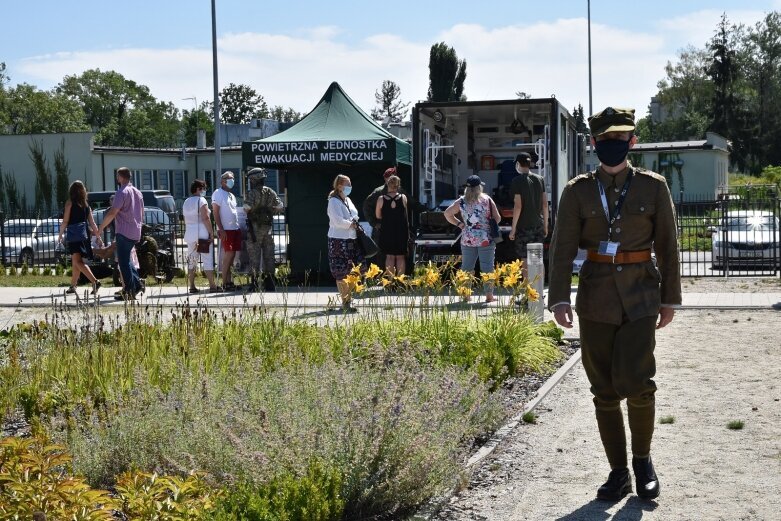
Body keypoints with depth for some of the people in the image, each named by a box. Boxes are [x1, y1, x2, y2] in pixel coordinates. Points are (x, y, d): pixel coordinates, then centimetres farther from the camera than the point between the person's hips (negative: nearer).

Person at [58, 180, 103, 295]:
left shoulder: (70, 203, -4)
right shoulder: (86, 205, 12)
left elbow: (65, 221, -6)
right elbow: (92, 223, 10)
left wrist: (60, 235, 6)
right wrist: (98, 237, 14)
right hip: (84, 235, 7)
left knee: (78, 262, -13)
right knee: (75, 262, 19)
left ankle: (95, 281, -30)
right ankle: (72, 286, 27)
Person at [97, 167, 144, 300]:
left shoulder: (122, 192, -13)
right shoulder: (137, 192, 14)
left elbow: (112, 213, -18)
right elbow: (142, 214, 20)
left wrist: (101, 228, -10)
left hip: (124, 233, -8)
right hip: (136, 233, 8)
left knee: (124, 262, -3)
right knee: (126, 260, 20)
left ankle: (129, 292, -3)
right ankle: (137, 284, 11)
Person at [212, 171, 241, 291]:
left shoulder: (231, 195, 21)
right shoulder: (218, 194, -5)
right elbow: (216, 213, -11)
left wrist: (239, 228, 18)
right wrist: (221, 230, -18)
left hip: (235, 229, 8)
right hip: (226, 230, -8)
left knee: (231, 256, 6)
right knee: (228, 256, -10)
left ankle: (229, 282, 9)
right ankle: (225, 283, -7)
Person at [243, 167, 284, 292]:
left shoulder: (252, 193, -12)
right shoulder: (271, 192, 5)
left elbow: (246, 208, -21)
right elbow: (280, 208, 4)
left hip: (255, 227, -5)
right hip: (268, 226, 5)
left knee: (254, 254, -1)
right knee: (268, 254, 10)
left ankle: (254, 282, -3)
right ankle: (269, 282, 12)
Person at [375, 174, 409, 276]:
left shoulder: (381, 199, -8)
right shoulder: (403, 198, -8)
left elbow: (378, 216, 1)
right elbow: (405, 215, 3)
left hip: (387, 231, 0)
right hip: (401, 231, 0)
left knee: (390, 256, 9)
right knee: (400, 257, 9)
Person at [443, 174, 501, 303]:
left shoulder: (461, 202, 2)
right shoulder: (487, 200, -4)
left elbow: (447, 213, 7)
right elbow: (497, 218, -4)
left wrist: (458, 223, 10)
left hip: (468, 239, 2)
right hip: (486, 239, -2)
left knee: (466, 268, 10)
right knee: (487, 268, 2)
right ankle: (489, 295, 1)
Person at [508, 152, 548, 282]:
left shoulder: (517, 181, -10)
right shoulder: (540, 179, 7)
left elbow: (518, 206, -15)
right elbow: (545, 204, 7)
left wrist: (513, 228, -10)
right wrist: (545, 225, 15)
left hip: (524, 226, -6)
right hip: (538, 225, 6)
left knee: (525, 261, -1)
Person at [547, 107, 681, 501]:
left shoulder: (653, 187, 2)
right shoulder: (578, 191, 1)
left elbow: (667, 246, 6)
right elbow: (563, 248, -4)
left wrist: (670, 299, 6)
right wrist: (559, 299, -14)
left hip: (640, 298, -1)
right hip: (595, 299, 1)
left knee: (635, 381, -13)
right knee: (604, 390, 4)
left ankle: (642, 458, 11)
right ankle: (618, 472, 17)